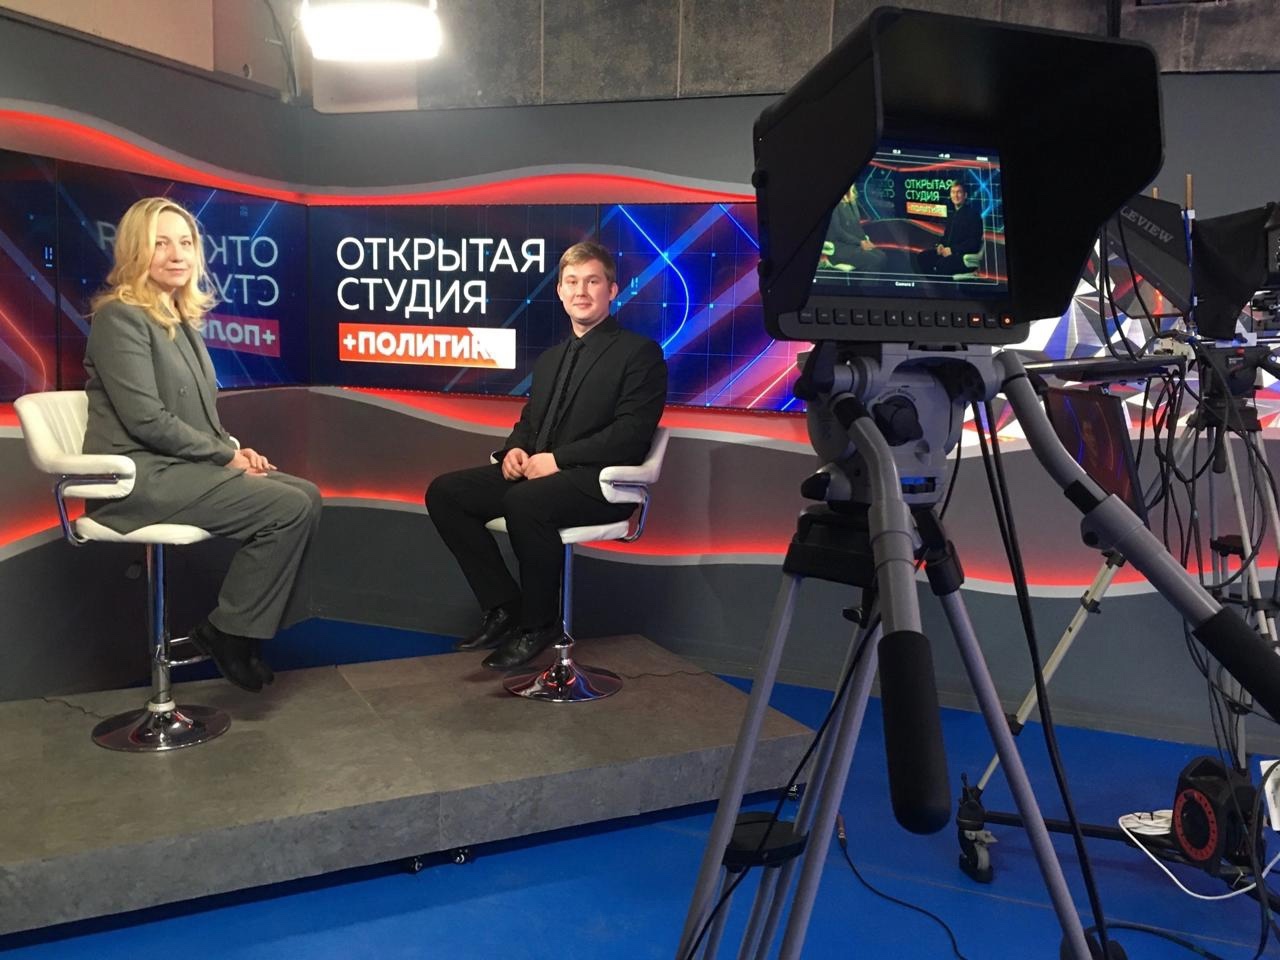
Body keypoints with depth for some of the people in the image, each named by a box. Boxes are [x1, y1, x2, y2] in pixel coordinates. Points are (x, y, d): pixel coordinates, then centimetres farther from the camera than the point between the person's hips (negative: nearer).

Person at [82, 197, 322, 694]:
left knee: (307, 496, -3)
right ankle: (228, 631, -5)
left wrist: (233, 449, 2)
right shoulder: (120, 317, -12)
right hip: (139, 476, -9)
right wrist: (225, 455, -13)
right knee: (289, 508, -19)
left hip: (182, 465, 9)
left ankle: (246, 629, 2)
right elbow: (146, 420, -20)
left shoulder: (181, 318, 16)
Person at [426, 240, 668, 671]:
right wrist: (514, 449, 0)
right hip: (535, 472, 8)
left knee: (525, 502, -36)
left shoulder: (640, 352, -1)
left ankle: (539, 623, -13)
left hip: (599, 481, -8)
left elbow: (631, 434, -13)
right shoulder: (550, 358, 23)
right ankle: (503, 606, -3)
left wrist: (557, 459, -18)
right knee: (444, 492, -9)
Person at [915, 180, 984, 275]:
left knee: (942, 264, -36)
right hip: (947, 251, 8)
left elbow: (974, 242, -13)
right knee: (921, 256, -11)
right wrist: (940, 245, 1)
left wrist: (952, 249, -19)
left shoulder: (973, 213, -5)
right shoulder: (952, 213, 18)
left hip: (966, 257, -8)